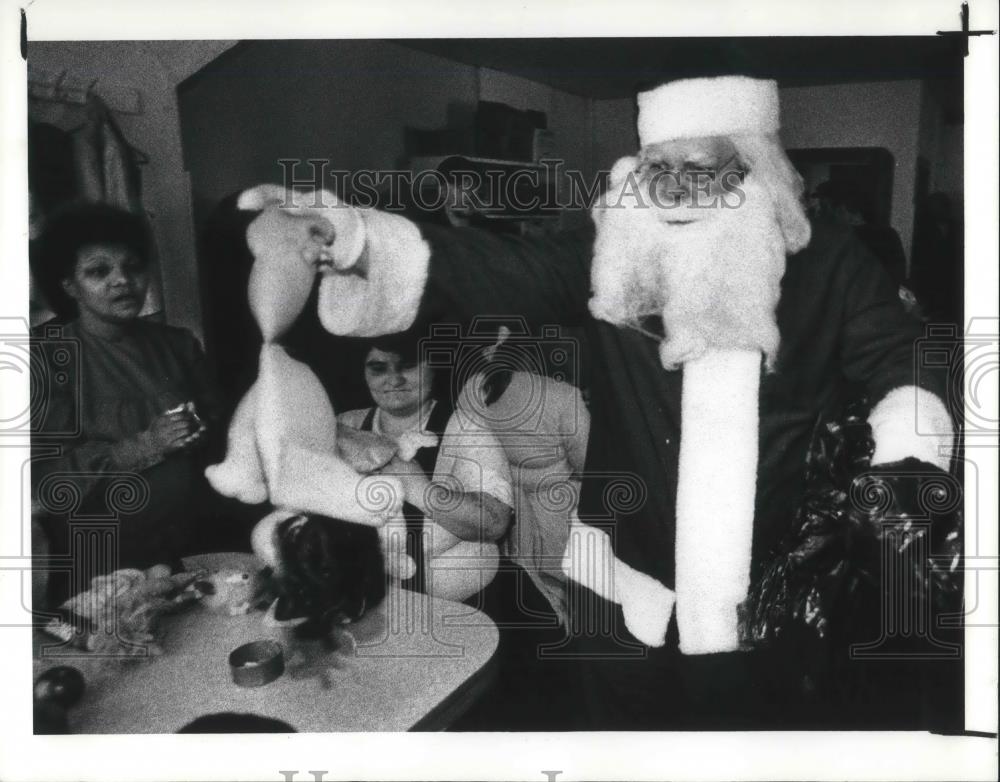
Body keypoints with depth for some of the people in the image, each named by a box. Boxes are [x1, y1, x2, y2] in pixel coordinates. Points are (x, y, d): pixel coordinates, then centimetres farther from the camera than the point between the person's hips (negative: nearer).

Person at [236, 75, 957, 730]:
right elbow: (493, 267, -15)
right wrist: (346, 238, -31)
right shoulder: (615, 256, -4)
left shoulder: (831, 265, -4)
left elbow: (905, 370, -1)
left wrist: (904, 474, -21)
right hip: (628, 598, 1)